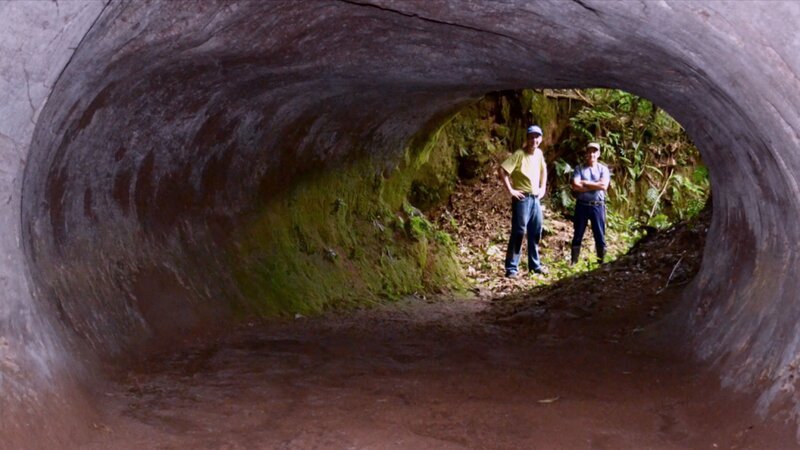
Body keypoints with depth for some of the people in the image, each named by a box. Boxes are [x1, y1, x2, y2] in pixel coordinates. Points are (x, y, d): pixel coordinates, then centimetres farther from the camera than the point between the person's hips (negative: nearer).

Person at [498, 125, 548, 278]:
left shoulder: (539, 153, 8)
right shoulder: (519, 155, -13)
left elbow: (544, 169, 28)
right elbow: (501, 170, -21)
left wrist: (543, 188, 17)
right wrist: (510, 190, -19)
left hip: (535, 198, 7)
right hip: (522, 198, -7)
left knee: (536, 232, 12)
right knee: (518, 232, -7)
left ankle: (535, 264, 23)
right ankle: (511, 268, -3)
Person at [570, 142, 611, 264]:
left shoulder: (603, 169, 6)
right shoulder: (579, 169, 4)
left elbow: (603, 186, -11)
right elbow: (575, 186, -11)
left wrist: (585, 183, -8)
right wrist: (595, 186, -10)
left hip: (598, 206, 0)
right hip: (582, 205, 0)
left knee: (600, 235, 4)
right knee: (578, 235, 4)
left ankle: (602, 262, 11)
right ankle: (573, 262, 9)